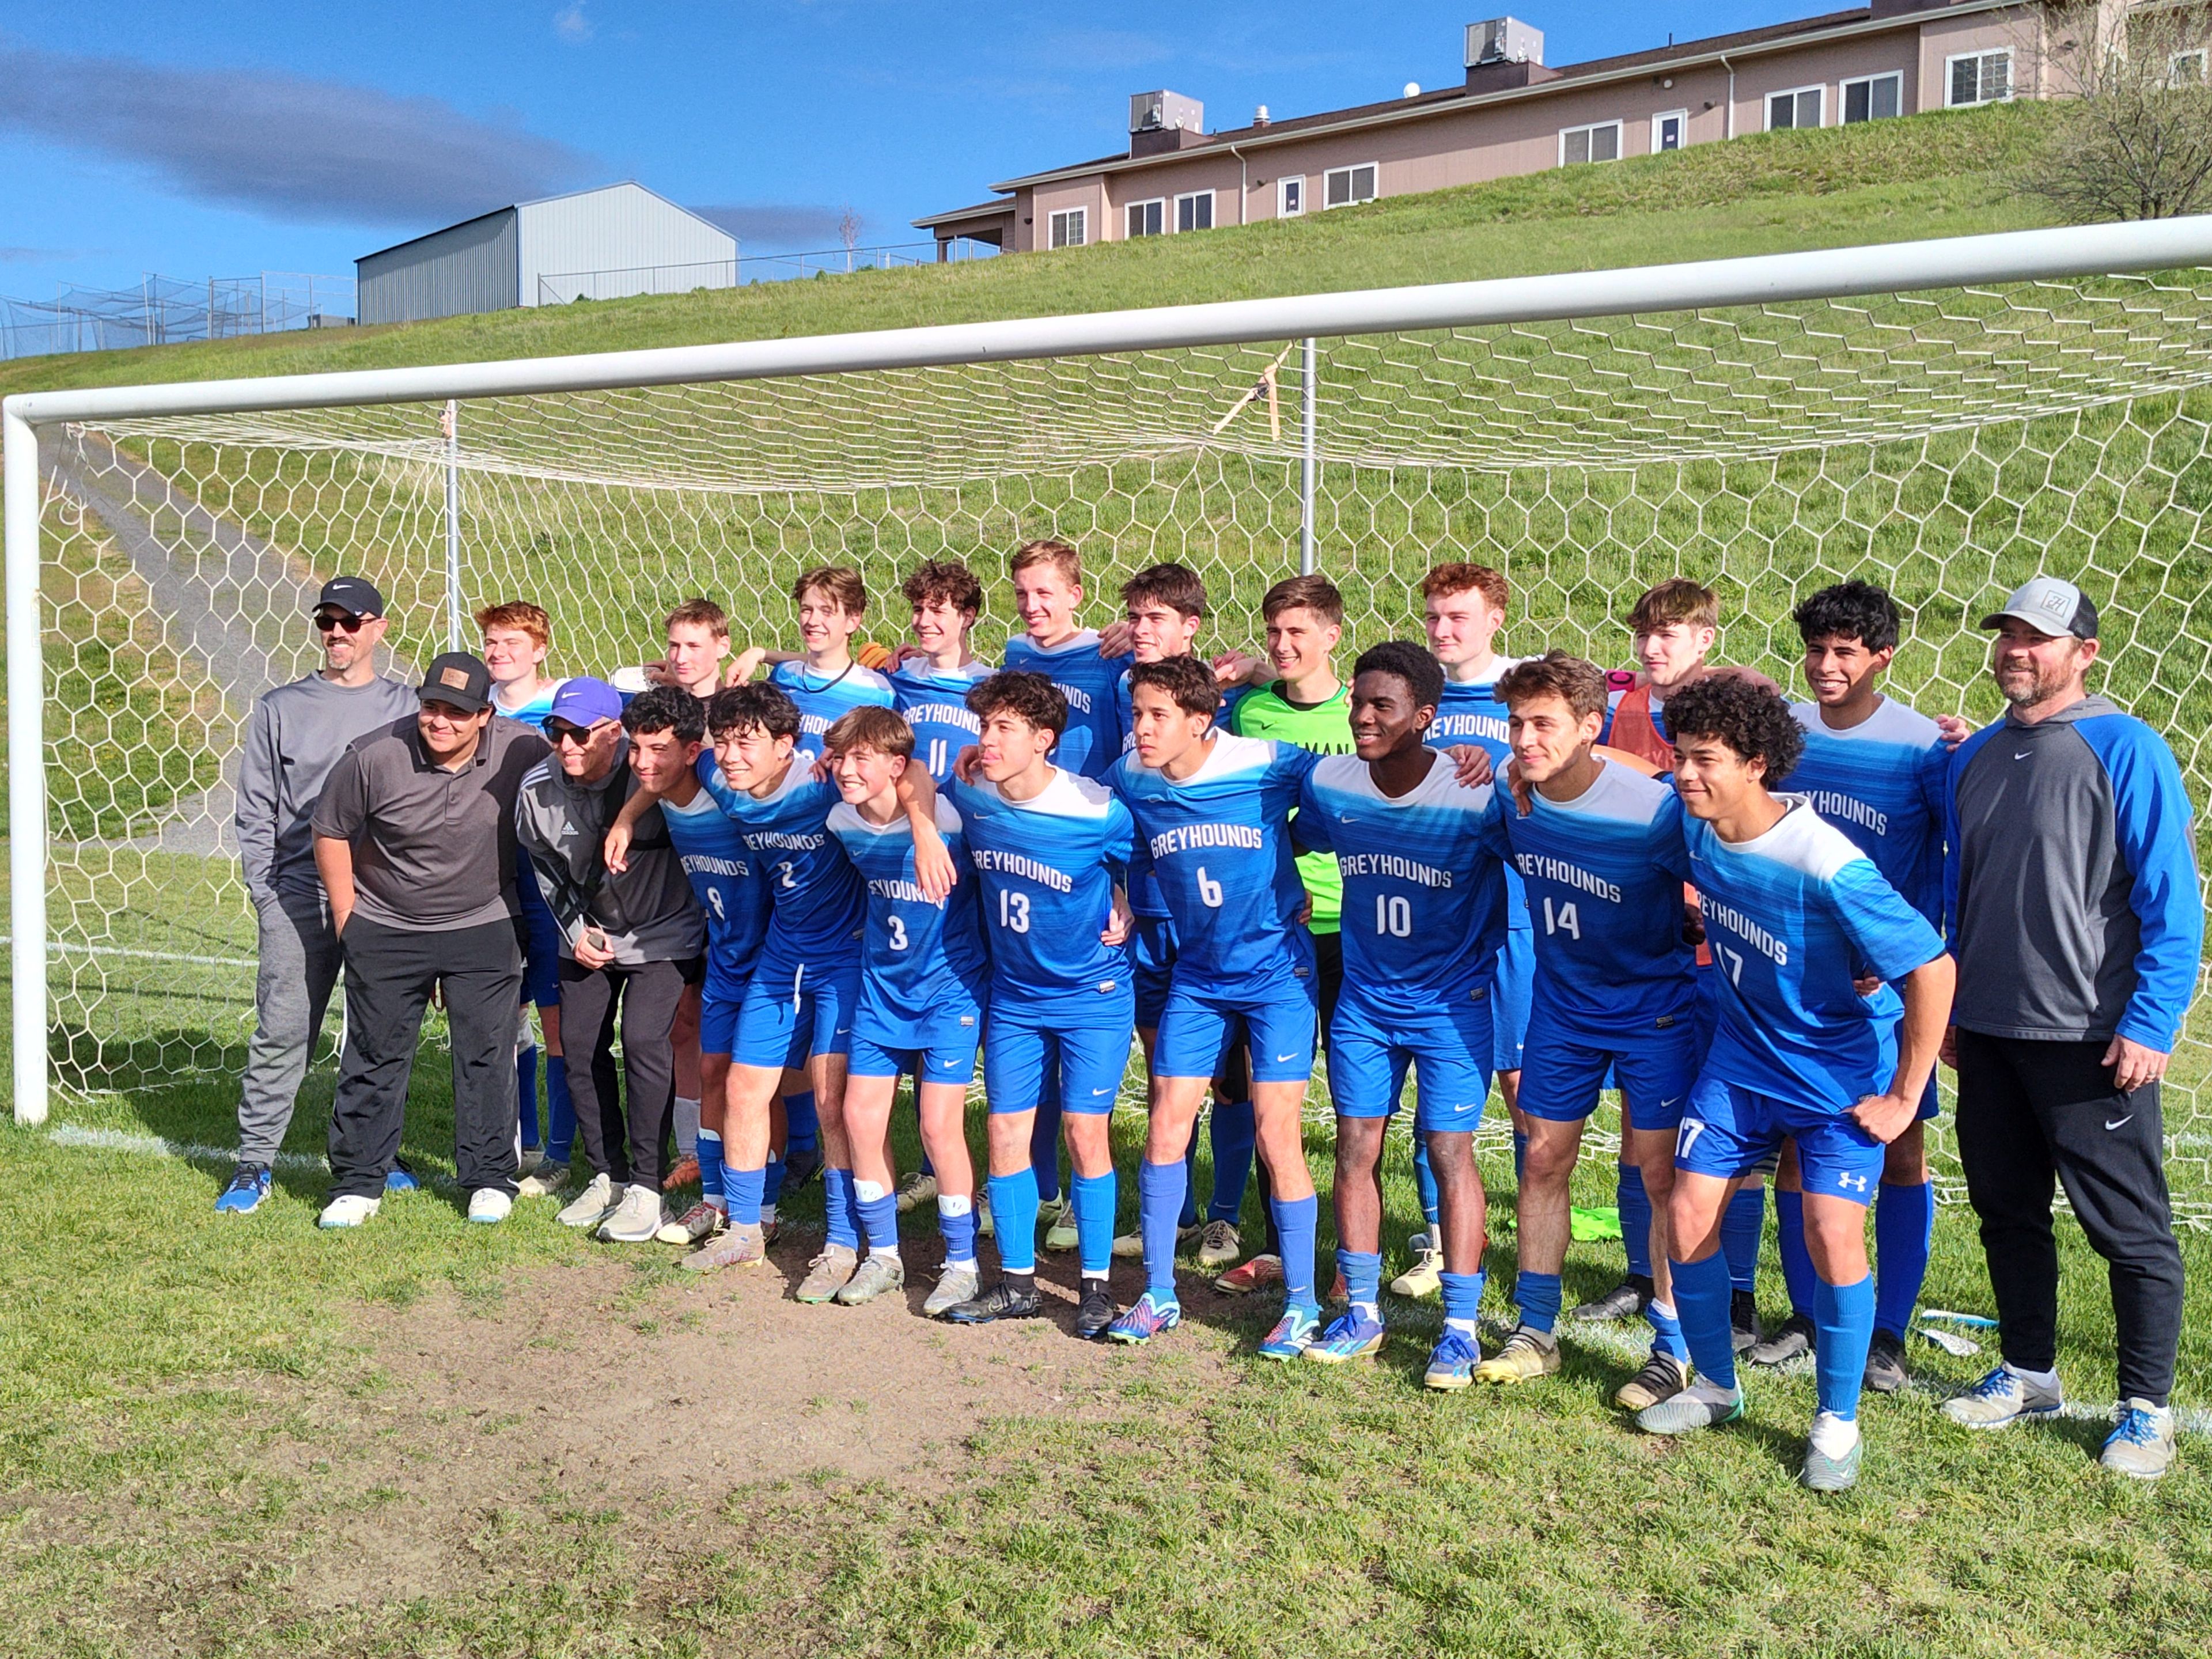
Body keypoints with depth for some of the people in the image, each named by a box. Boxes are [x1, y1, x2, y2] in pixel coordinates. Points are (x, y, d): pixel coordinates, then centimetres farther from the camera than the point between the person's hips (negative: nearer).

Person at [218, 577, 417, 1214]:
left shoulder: (406, 707, 8)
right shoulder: (280, 708, 10)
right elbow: (255, 810, 9)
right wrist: (265, 893, -1)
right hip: (299, 893, 0)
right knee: (282, 1030, -2)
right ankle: (254, 1163, 7)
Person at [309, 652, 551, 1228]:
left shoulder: (523, 752, -17)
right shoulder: (374, 756, -17)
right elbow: (331, 831, -2)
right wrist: (348, 918, -1)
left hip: (486, 928, 0)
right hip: (385, 932, 0)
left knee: (487, 1055, 3)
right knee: (374, 1057, 7)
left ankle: (490, 1180, 17)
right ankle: (358, 1183, 20)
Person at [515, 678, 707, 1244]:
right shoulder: (538, 788, -8)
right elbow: (545, 865, 8)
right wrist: (575, 929, 1)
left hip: (662, 936, -5)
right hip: (586, 936, 5)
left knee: (644, 1041, -16)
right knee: (581, 1045, 4)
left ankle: (646, 1187, -6)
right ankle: (607, 1176, 19)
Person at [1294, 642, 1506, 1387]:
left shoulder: (1474, 795, -21)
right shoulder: (1328, 783, -8)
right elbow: (1301, 843, 13)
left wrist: (1483, 959, -5)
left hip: (1452, 1002, -4)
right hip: (1363, 998, 4)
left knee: (1449, 1151, -2)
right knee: (1355, 1148, 6)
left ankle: (1461, 1327, 10)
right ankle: (1362, 1312, 21)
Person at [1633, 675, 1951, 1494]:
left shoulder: (1827, 866, -30)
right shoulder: (1695, 827, -11)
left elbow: (1932, 969, -25)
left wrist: (1904, 1097, -19)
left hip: (1841, 1073, -6)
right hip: (1741, 1058, 6)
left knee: (1832, 1236, -12)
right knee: (1687, 1223, 1)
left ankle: (1837, 1423, 11)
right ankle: (1716, 1386, 25)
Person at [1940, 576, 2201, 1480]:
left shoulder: (2126, 750, -10)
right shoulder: (1975, 757, 9)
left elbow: (2175, 901, -12)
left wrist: (2150, 1026, -16)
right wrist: (1950, 1006, 16)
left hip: (2092, 1040, -6)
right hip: (1987, 1033, 6)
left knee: (2129, 1230, 4)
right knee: (2007, 1211, 16)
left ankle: (2146, 1408, 18)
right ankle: (2028, 1375, 31)